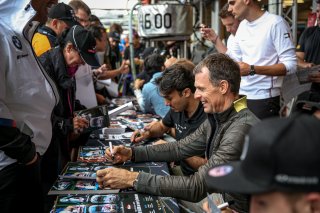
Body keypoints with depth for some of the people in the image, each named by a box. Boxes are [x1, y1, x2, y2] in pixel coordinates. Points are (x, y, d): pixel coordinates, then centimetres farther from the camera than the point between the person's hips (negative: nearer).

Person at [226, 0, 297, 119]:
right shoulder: (242, 25, 11)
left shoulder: (275, 23, -12)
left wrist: (252, 70, -24)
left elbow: (290, 65, -18)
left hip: (264, 99, -7)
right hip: (240, 96, 7)